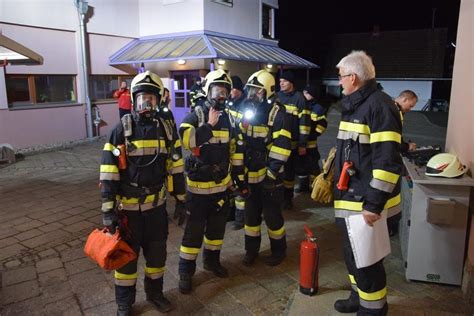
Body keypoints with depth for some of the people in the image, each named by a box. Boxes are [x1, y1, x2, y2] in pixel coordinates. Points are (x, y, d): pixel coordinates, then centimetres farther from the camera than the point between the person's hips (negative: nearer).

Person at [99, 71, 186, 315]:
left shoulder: (167, 128, -1)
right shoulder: (121, 129, -11)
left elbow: (175, 166, 6)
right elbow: (108, 172, -11)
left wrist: (181, 198, 8)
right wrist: (108, 210, -13)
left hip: (157, 204, 3)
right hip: (128, 206, -3)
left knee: (157, 253, 17)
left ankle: (155, 292, 41)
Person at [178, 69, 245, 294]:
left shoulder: (228, 118, 6)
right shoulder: (196, 115, -10)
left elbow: (236, 149, 13)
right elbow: (185, 139, -29)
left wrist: (239, 177, 11)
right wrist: (209, 125, -25)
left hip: (222, 183, 5)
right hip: (199, 184, -5)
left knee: (217, 226, 18)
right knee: (194, 230, 2)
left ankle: (212, 260, 39)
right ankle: (186, 271, 18)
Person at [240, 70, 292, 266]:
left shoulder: (276, 112, -10)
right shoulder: (246, 109, 9)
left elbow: (282, 145, -15)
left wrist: (272, 172, -18)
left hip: (268, 174, -5)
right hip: (249, 173, 6)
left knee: (272, 215, 6)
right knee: (251, 213, 15)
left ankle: (279, 251, 26)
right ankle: (251, 250, 31)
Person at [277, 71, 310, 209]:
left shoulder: (299, 98, -7)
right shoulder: (276, 97, 10)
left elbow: (304, 122, -9)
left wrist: (302, 144, -11)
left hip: (291, 142, -4)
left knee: (289, 170, 4)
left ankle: (288, 198, 18)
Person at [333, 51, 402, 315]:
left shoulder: (379, 105, -17)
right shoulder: (355, 105, 14)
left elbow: (388, 161, -24)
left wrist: (374, 204, -24)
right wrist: (333, 178, 23)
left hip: (367, 202, -9)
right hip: (351, 197, 9)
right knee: (353, 253, 20)